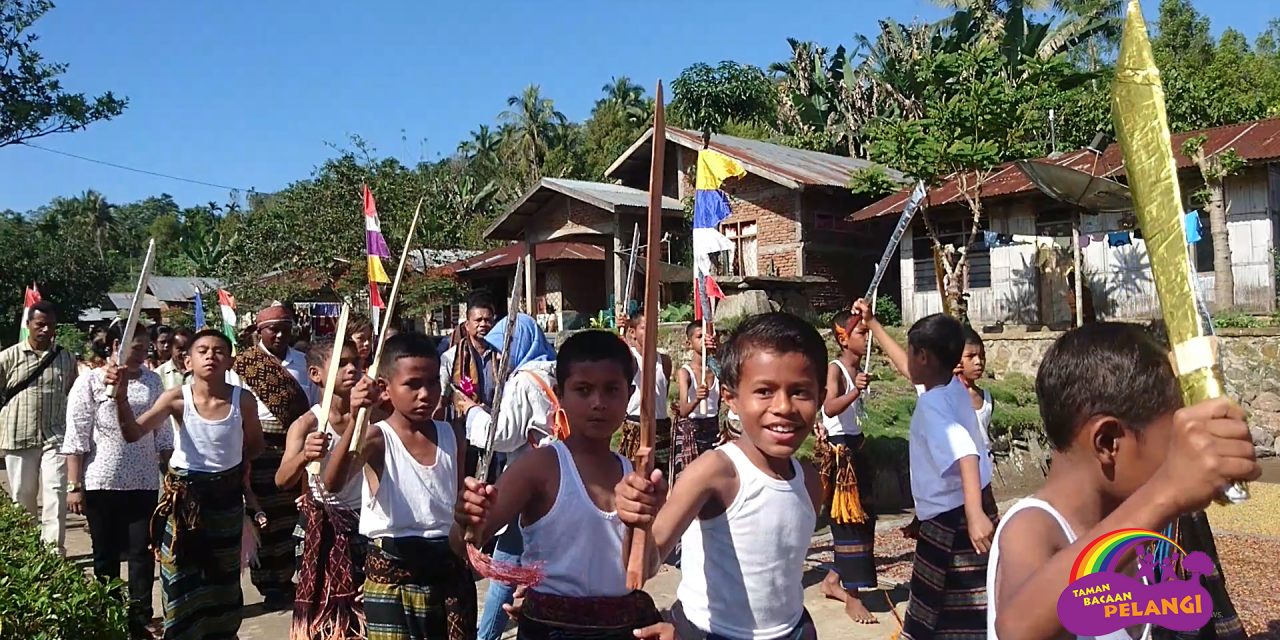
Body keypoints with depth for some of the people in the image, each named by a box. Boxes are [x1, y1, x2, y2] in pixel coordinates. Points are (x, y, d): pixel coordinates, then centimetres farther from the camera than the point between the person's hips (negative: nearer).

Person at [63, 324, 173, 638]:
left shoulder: (152, 380, 6)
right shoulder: (90, 382, -4)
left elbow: (162, 432, 11)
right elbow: (76, 438, -7)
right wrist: (73, 486, -10)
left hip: (144, 482, 2)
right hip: (102, 483, -2)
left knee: (142, 552, 2)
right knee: (106, 555, 10)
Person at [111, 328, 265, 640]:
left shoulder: (243, 400, -13)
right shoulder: (177, 398, -15)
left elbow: (255, 445, 4)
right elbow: (133, 433, -27)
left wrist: (228, 462, -7)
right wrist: (121, 397, -40)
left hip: (226, 496, 1)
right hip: (183, 496, -1)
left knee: (223, 577, 18)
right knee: (181, 577, 6)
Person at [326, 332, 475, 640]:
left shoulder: (452, 435, 2)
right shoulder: (377, 438, -11)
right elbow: (332, 482, -32)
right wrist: (355, 421, -44)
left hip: (449, 569, 4)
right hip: (392, 573, -4)